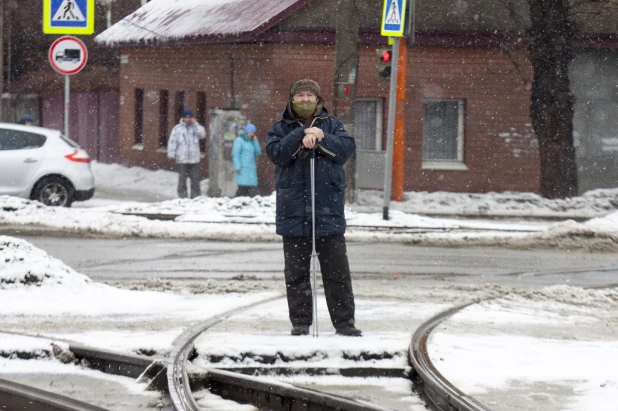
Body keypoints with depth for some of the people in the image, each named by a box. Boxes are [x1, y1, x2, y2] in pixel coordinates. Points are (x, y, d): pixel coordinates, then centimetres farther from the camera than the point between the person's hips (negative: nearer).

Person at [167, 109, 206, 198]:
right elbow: (172, 142, 0)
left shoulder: (195, 127, 11)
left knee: (195, 179, 5)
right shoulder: (177, 128, 4)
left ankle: (196, 197, 11)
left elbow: (202, 135, -7)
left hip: (194, 158, 2)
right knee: (182, 179, -2)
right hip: (182, 159, -2)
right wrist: (171, 154, -9)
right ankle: (182, 197, 2)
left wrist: (195, 123, -6)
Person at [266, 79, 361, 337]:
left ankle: (344, 321, 7)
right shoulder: (281, 128, 9)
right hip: (294, 211, 0)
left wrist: (320, 139, -18)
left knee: (337, 271, 1)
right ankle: (300, 322, 12)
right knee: (296, 272, 5)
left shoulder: (332, 124, 10)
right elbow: (275, 152, -9)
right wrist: (302, 136, -17)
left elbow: (347, 147, -6)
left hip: (329, 209, 0)